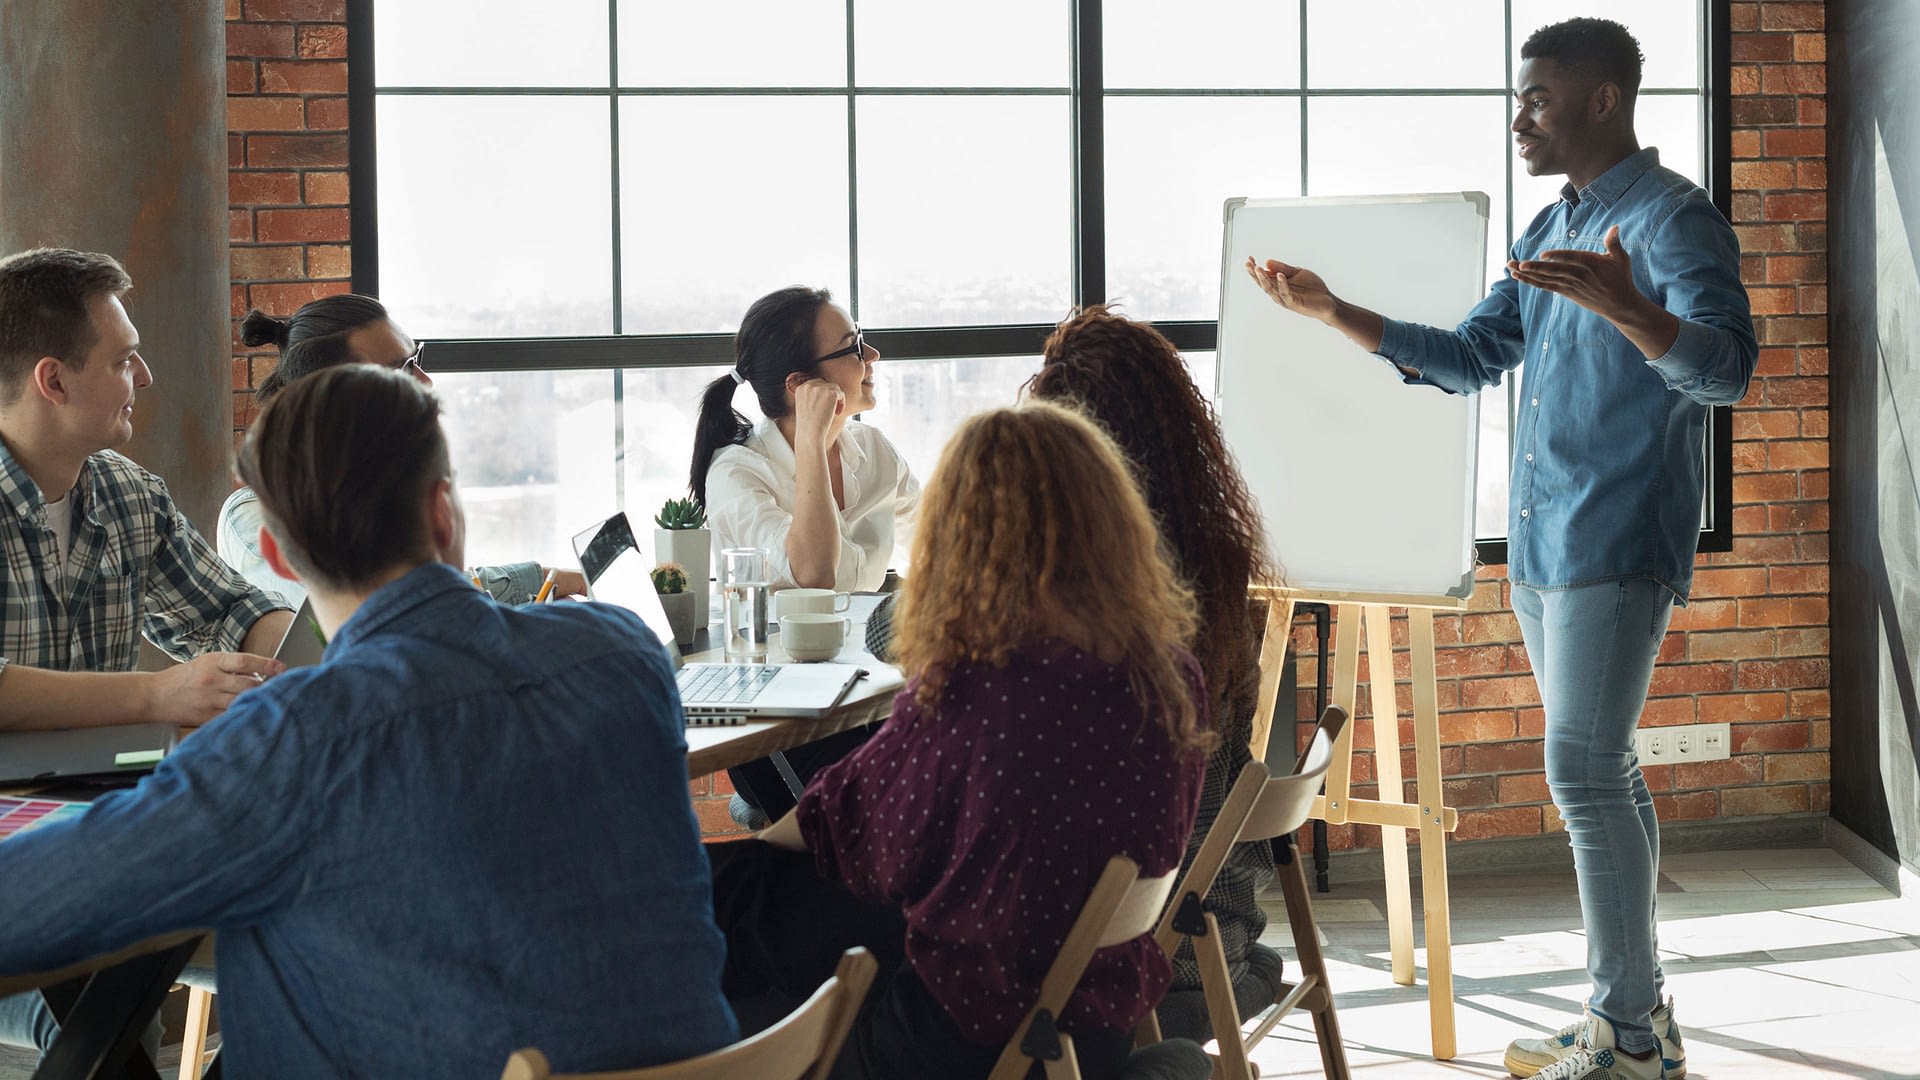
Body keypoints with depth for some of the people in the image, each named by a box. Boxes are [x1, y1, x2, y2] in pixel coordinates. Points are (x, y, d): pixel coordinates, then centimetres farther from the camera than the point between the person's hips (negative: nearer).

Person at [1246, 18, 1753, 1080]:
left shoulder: (1673, 218, -11)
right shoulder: (1552, 231, 17)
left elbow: (1725, 368, -23)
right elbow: (1470, 358, 21)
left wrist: (1628, 311, -42)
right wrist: (1334, 314, 13)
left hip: (1616, 547, -9)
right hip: (1540, 545, 9)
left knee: (1583, 773, -12)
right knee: (1600, 774, 12)